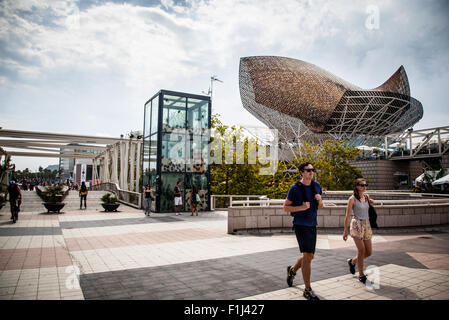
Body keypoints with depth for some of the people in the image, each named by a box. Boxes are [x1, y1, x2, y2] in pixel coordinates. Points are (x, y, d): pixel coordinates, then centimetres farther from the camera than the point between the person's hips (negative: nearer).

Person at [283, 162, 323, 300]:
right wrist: (301, 207, -20)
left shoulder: (317, 186, 8)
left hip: (313, 225, 7)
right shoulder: (295, 189, -9)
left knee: (310, 256, 15)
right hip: (301, 225, -6)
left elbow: (319, 207, 16)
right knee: (307, 255, -11)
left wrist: (319, 200, -6)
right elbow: (285, 207, -6)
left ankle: (292, 270, 42)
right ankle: (307, 290, 0)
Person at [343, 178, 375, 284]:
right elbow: (347, 216, -7)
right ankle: (361, 275, 6)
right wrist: (345, 231, -9)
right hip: (357, 225, -6)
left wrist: (371, 203, 3)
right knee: (361, 250, -10)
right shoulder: (352, 199, -8)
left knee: (369, 252, 6)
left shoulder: (367, 197, 9)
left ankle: (352, 261, 31)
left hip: (367, 225, 6)